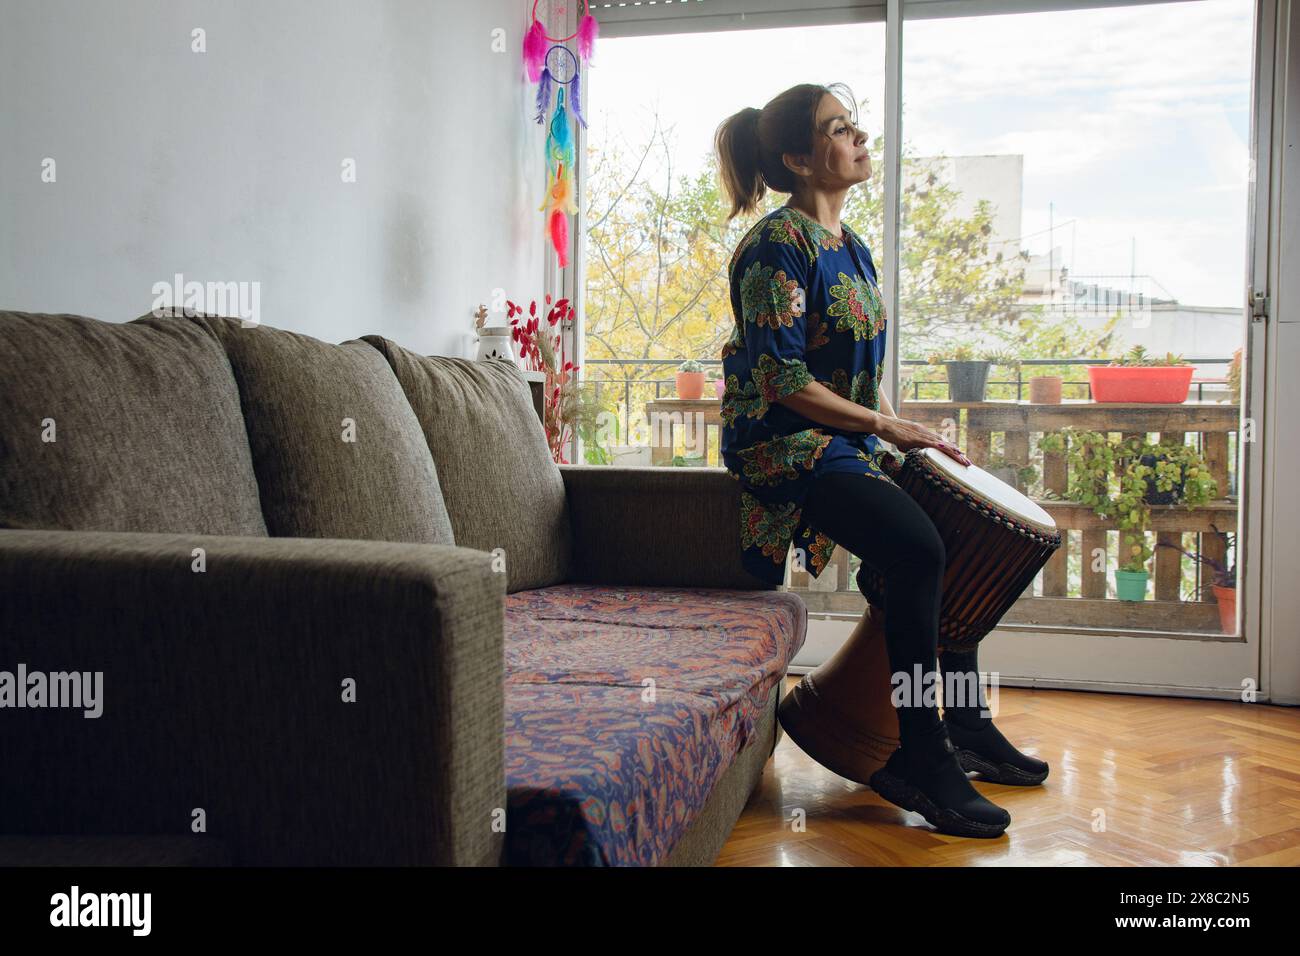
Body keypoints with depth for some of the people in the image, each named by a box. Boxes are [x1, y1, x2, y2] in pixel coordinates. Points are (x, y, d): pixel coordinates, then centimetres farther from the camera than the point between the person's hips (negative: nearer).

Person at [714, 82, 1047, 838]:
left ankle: (967, 723, 16)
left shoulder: (852, 246, 14)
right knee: (917, 549, -26)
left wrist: (899, 433, 5)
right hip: (783, 444, -9)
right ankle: (919, 761, -15)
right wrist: (886, 426, -17)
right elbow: (781, 380, -20)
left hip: (847, 440, 9)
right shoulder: (779, 246, -14)